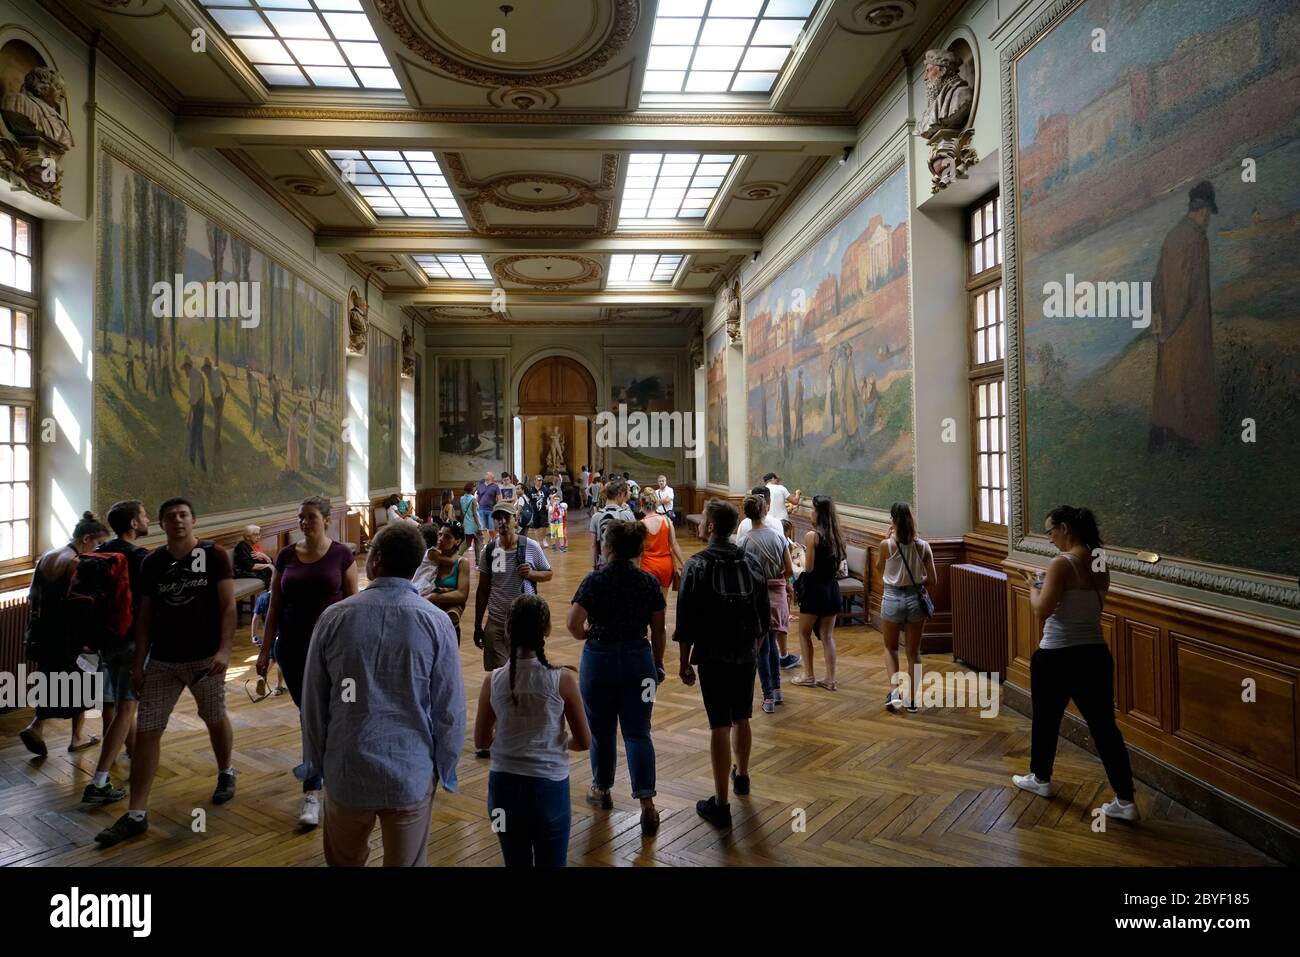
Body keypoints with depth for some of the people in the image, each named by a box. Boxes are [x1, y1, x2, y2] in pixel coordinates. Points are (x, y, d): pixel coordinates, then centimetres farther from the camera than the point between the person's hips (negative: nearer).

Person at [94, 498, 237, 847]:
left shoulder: (214, 555, -7)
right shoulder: (151, 563, 3)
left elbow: (228, 606, -9)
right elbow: (144, 616, 7)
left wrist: (224, 649, -19)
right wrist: (139, 662, 4)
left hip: (205, 657, -3)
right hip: (161, 660, 3)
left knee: (215, 719, 14)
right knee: (146, 731, 1)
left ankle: (225, 773, 41)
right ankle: (136, 815, 9)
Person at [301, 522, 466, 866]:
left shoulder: (334, 616, -8)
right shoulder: (436, 622, -12)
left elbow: (313, 701, 1)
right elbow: (449, 710, -8)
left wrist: (316, 760, 16)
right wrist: (445, 769, 8)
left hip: (347, 771, 2)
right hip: (412, 773, -1)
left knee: (344, 861, 25)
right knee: (406, 863, 16)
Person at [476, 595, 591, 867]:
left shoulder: (493, 681, -8)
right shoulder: (562, 680, -15)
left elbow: (481, 742, 4)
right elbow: (584, 742, -5)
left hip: (504, 785, 3)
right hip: (548, 787, -2)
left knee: (516, 863, 22)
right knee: (550, 863, 14)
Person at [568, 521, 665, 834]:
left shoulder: (595, 580, -11)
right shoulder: (649, 582, -2)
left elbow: (573, 623, -20)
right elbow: (658, 630, 2)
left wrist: (586, 634, 1)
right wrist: (658, 664, 13)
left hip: (600, 658, -2)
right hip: (638, 658, 2)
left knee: (602, 730, 16)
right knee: (638, 733, 6)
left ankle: (601, 790, 33)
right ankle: (646, 802, -3)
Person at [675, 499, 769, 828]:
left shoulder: (697, 565, -13)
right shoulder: (751, 562, 1)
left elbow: (686, 620, -13)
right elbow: (763, 615, 9)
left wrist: (685, 662, -4)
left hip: (713, 656, -5)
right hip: (746, 654, 5)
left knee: (720, 726, -1)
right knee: (742, 719, 21)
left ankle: (720, 804, 5)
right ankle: (741, 776, 42)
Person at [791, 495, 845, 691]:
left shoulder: (812, 535, -16)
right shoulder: (837, 535, 4)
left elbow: (809, 567, -16)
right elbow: (839, 564, 9)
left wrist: (804, 552, 0)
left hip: (814, 588, -6)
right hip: (832, 588, 6)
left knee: (804, 632, 11)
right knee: (828, 636, 11)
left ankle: (809, 676, 15)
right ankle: (830, 679, 12)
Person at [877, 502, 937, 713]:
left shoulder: (887, 545, -13)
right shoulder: (923, 546, -6)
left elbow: (879, 569, 5)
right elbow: (932, 578, -1)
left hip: (893, 598, -2)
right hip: (915, 599, 2)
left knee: (891, 647, 18)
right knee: (914, 651, 14)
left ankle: (894, 689, 1)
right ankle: (912, 699, 19)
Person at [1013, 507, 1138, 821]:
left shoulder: (1062, 563, -18)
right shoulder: (1100, 563, 6)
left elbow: (1042, 611, -20)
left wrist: (1034, 587, -1)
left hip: (1058, 657, -7)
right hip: (1095, 654, 7)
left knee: (1046, 720, 14)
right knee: (1104, 725, 10)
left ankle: (1040, 779, 32)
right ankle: (1125, 800, 11)